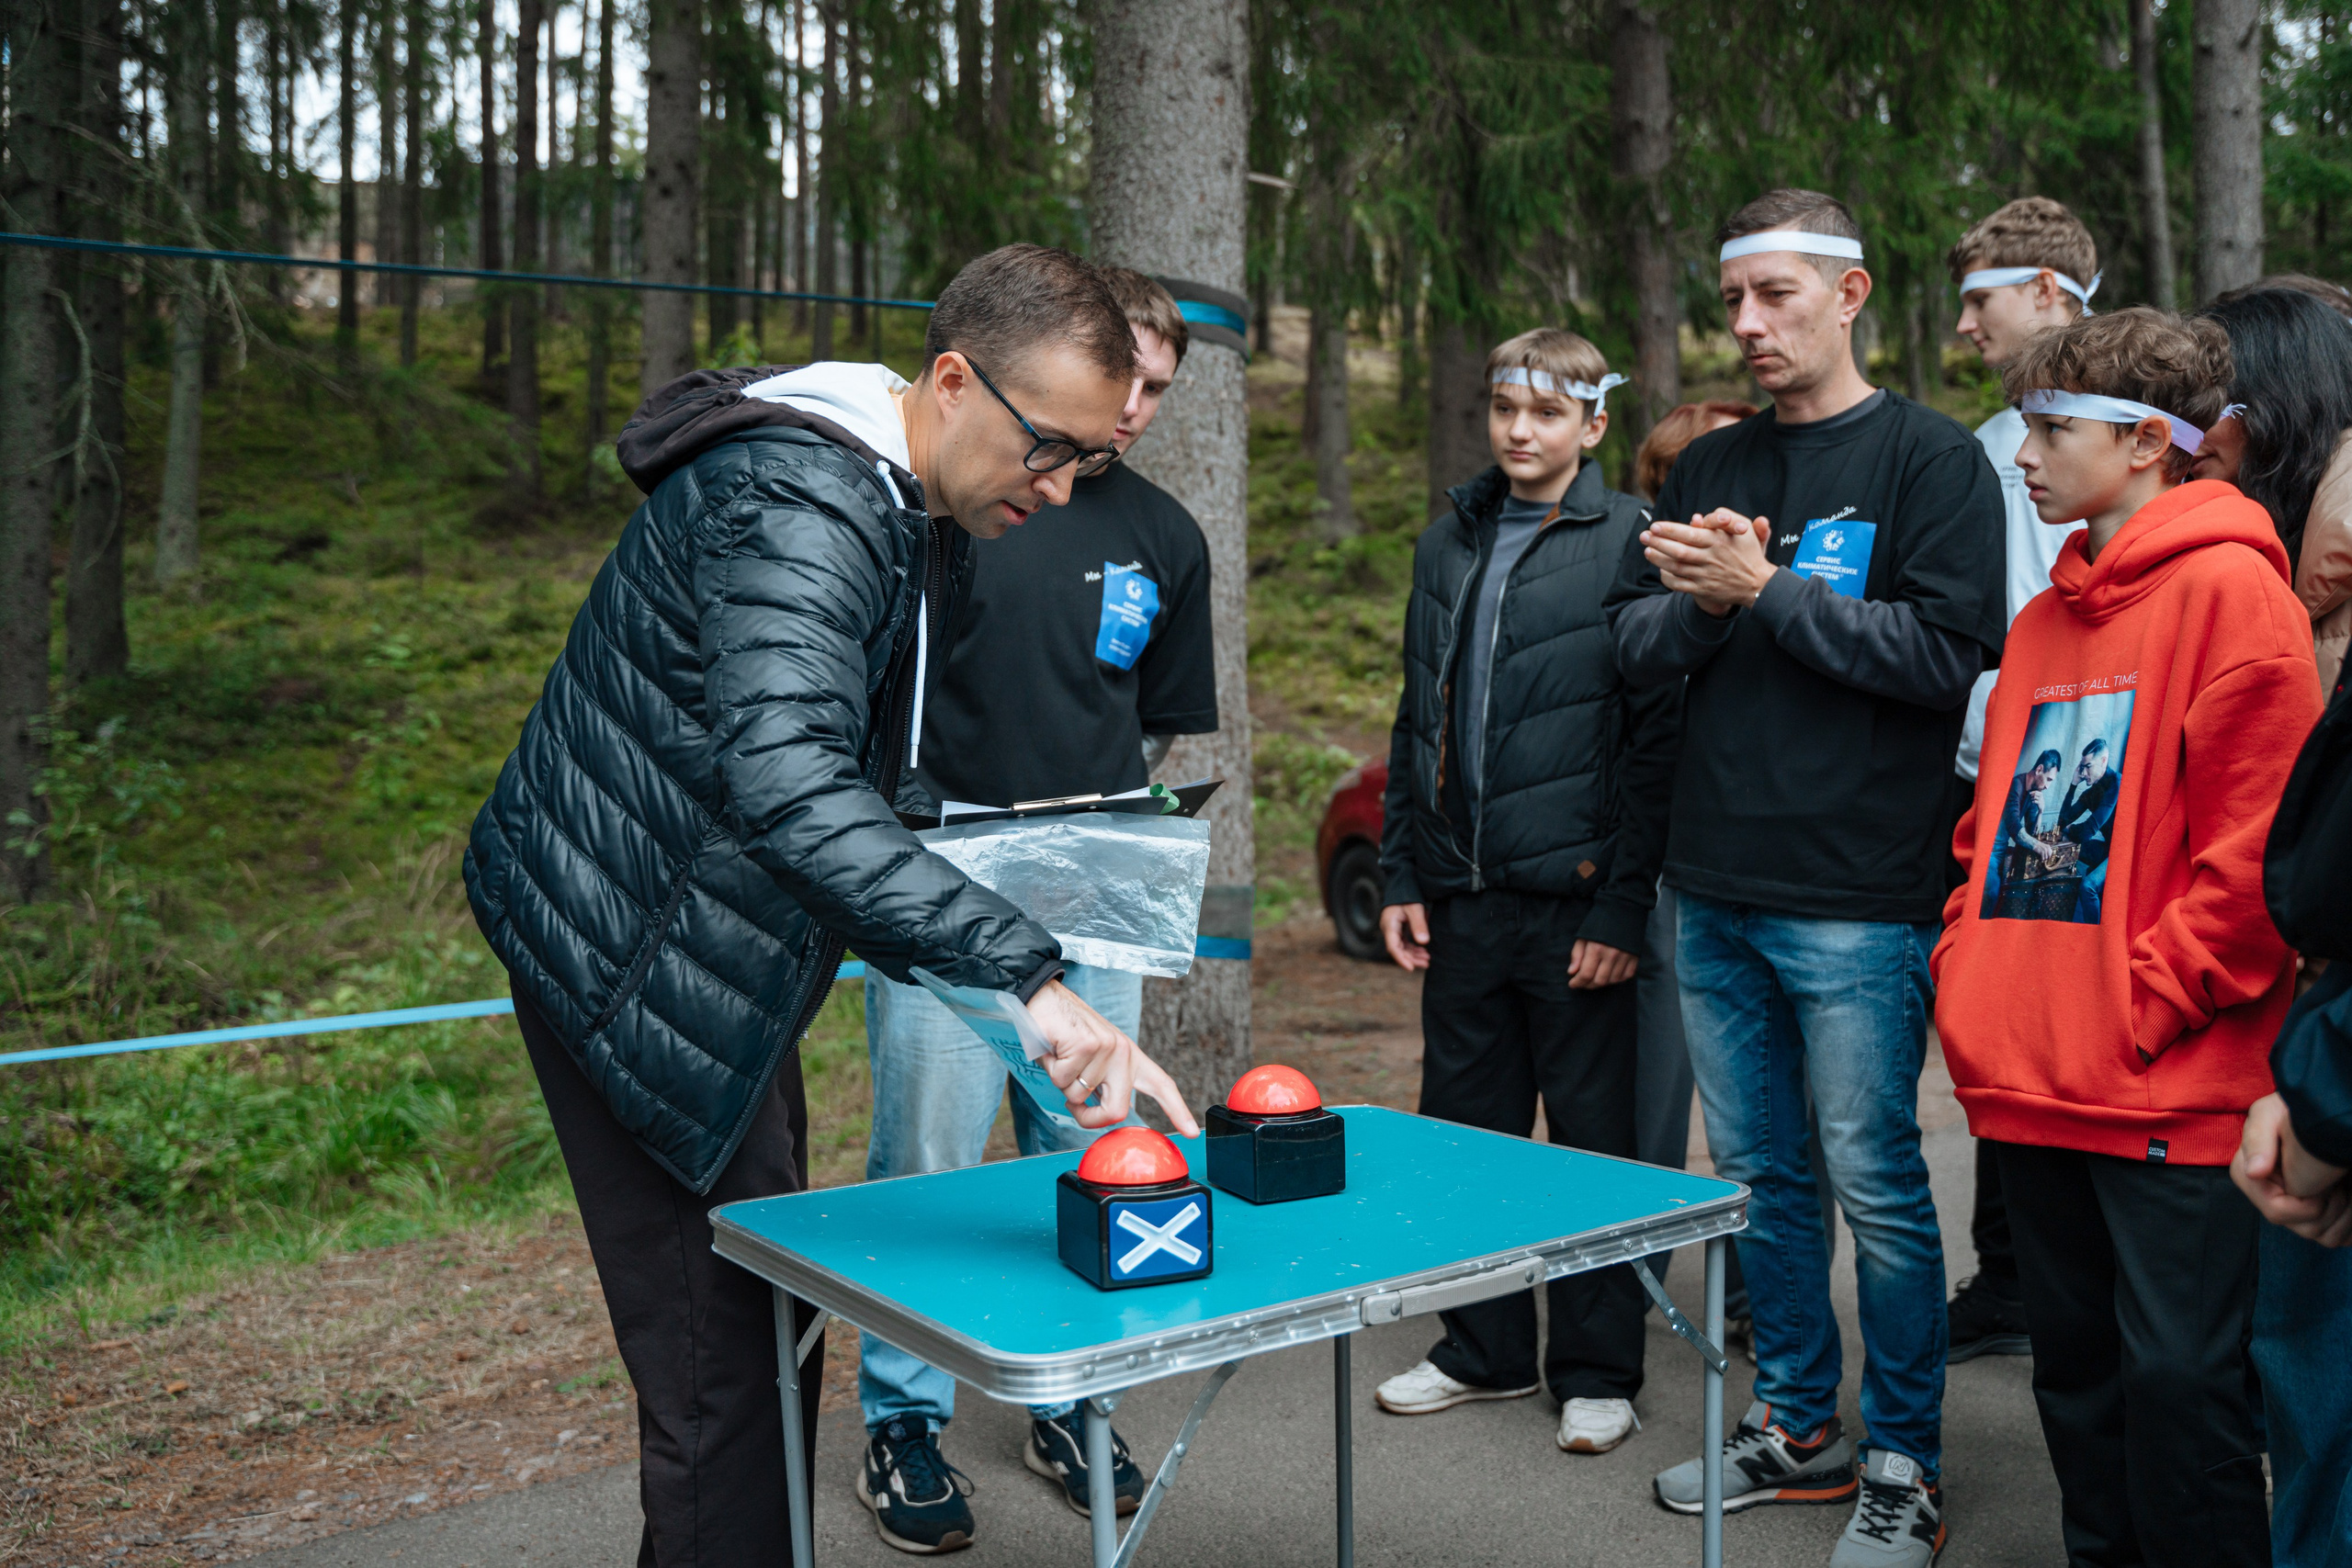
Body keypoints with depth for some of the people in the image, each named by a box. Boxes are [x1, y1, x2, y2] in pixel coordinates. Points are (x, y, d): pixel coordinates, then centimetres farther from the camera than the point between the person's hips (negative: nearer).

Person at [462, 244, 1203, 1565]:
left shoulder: (933, 514, 7)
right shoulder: (798, 502, -27)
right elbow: (784, 775, -44)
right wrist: (1025, 976, -50)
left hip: (732, 955, 10)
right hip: (633, 956, -10)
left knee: (769, 1333, 19)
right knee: (723, 1369, -7)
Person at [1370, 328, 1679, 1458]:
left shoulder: (1632, 543, -5)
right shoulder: (1446, 545, 13)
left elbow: (1656, 737, -10)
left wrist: (1624, 907, -15)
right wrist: (1402, 877, 10)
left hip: (1575, 899, -6)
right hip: (1460, 898, 6)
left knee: (1593, 1142, 6)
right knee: (1464, 1129, 14)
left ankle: (1596, 1372, 20)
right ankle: (1483, 1350, 29)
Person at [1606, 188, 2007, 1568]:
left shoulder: (1933, 458, -4)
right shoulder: (1710, 467, 13)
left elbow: (1949, 652, -14)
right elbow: (1635, 648, 11)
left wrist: (1766, 593, -16)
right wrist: (1694, 602, -10)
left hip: (1858, 898, -6)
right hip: (1716, 887, 6)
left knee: (1876, 1182, 1)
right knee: (1759, 1176, 14)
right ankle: (1797, 1426, 30)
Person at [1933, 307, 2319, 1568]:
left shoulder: (2226, 585, -8)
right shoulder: (2042, 622, 16)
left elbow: (2255, 839, -14)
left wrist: (2147, 1003, -15)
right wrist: (1964, 970, 9)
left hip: (2170, 1088, -7)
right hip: (2026, 1079, 8)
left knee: (2179, 1381, -2)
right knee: (2075, 1371, 16)